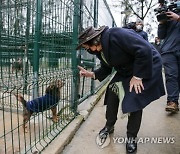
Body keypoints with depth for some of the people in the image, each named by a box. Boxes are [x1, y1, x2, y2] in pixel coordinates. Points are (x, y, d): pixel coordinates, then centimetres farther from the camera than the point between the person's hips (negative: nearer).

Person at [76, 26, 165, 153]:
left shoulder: (116, 35, -31)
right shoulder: (100, 50, -3)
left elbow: (145, 50, -32)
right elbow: (106, 69, 8)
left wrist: (137, 76, -27)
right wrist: (92, 74, -10)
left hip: (146, 67, -8)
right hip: (125, 72, 8)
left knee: (135, 100, -12)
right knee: (112, 92, -3)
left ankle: (132, 137, 10)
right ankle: (109, 126, 20)